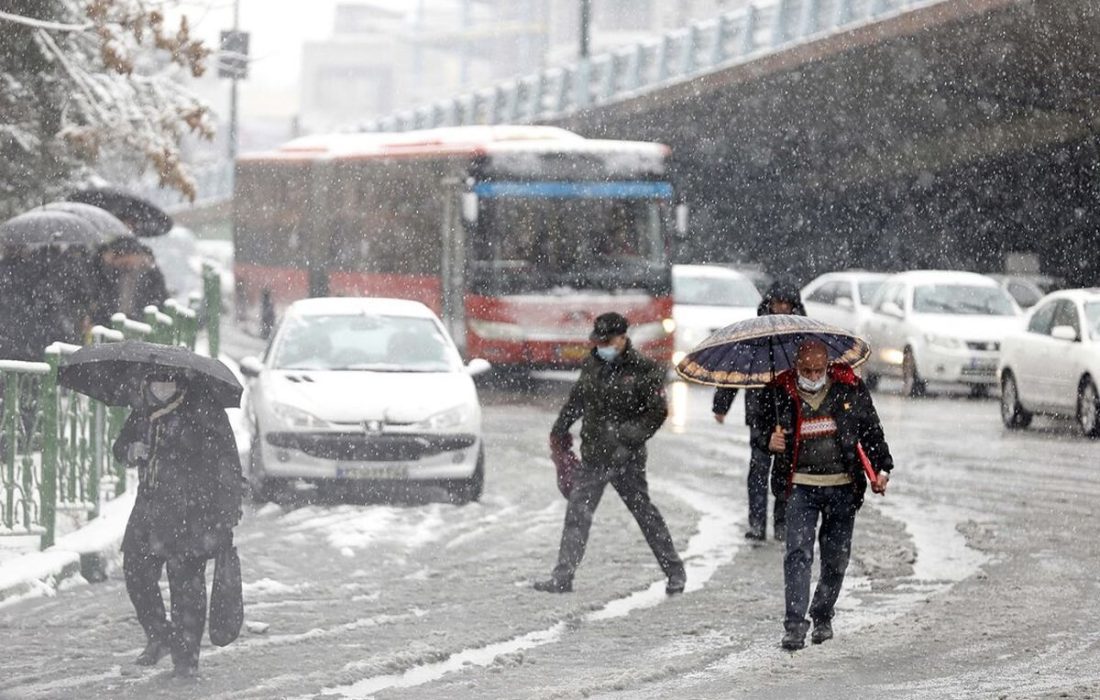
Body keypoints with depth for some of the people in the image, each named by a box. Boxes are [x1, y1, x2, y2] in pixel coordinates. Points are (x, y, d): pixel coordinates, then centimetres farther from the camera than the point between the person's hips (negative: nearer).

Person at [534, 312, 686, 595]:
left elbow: (657, 412, -9)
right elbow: (576, 399, 22)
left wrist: (629, 436, -17)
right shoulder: (593, 364, 8)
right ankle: (563, 576, 0)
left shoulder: (643, 370, -10)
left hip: (626, 458, -5)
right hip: (592, 455, 5)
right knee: (577, 512, -1)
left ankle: (675, 571, 17)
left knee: (644, 511, 4)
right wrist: (559, 431, 25)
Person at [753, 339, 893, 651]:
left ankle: (823, 617, 27)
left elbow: (871, 430, 9)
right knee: (798, 553, -14)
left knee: (836, 558, 8)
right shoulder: (779, 393, -3)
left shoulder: (850, 389, -1)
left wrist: (881, 468, 2)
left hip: (842, 486, 1)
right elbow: (760, 424, 12)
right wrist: (768, 440, -11)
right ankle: (795, 625, -14)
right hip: (801, 485, -1)